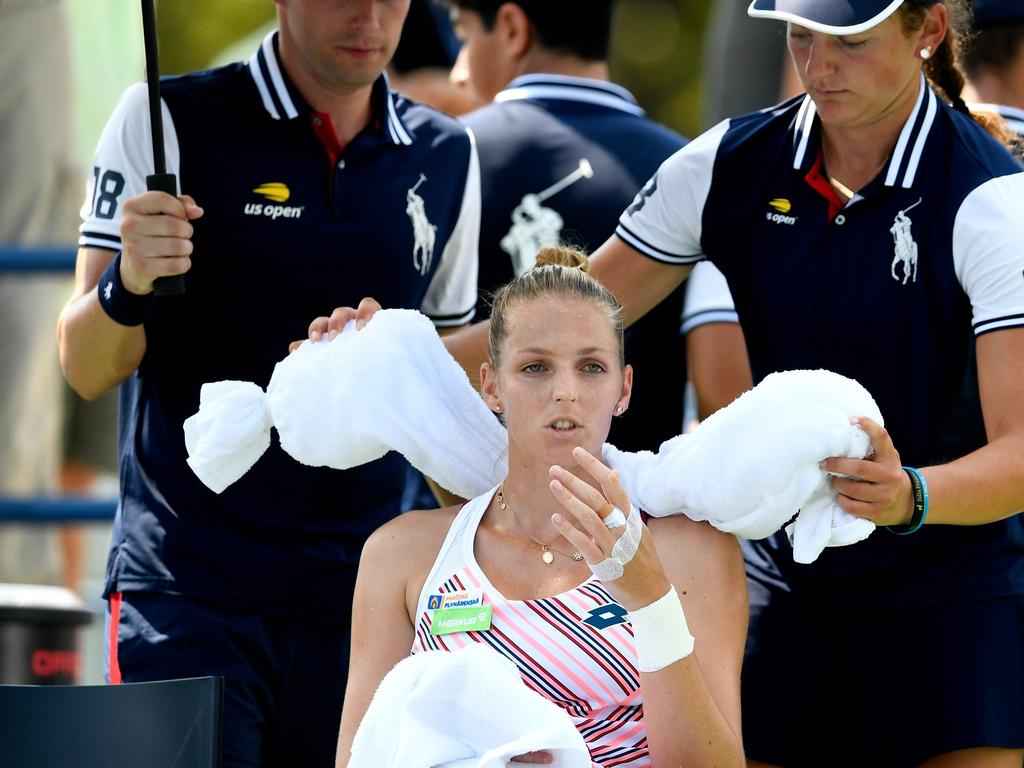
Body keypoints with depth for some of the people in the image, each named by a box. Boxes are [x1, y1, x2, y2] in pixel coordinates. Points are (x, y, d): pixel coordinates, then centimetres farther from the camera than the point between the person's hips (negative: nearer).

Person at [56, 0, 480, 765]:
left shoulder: (445, 157, 10)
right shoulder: (170, 122, -1)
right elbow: (87, 372, -3)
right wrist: (128, 284, -23)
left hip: (359, 603, 3)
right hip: (189, 595, -3)